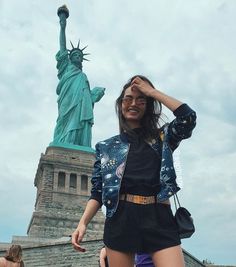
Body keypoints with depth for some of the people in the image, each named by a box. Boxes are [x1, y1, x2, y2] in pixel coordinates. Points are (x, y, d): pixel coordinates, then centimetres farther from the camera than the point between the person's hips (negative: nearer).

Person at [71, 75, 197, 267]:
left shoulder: (162, 137, 16)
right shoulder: (106, 147, 16)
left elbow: (188, 118, -3)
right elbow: (97, 192, 10)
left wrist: (152, 91, 3)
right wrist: (83, 223, -6)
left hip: (159, 217, 0)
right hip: (121, 218, 1)